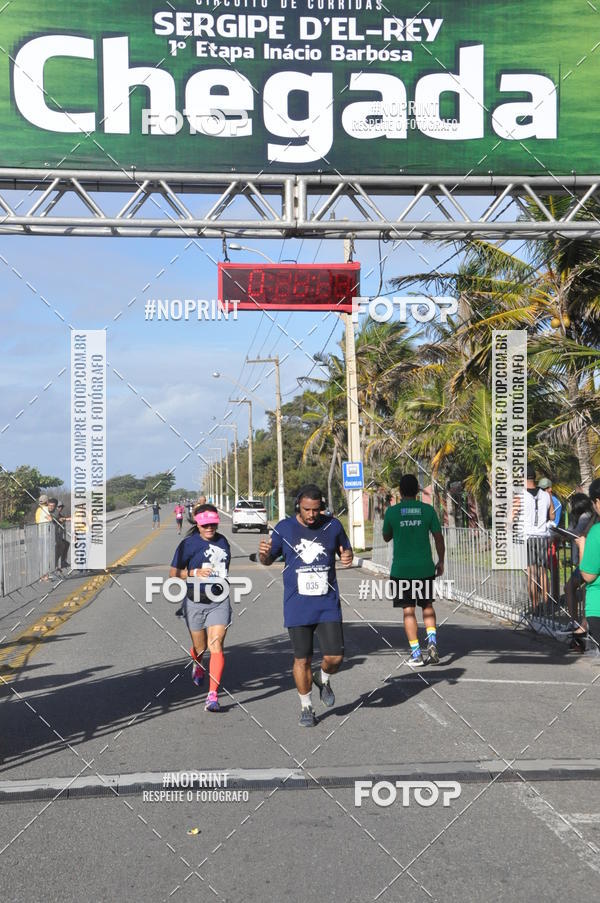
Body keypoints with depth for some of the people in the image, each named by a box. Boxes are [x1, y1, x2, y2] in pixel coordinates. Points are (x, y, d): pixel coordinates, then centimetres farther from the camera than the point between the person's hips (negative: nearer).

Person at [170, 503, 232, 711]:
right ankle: (197, 664, 52)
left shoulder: (222, 541, 7)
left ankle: (213, 695, -14)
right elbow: (173, 573, -6)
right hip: (195, 602, -2)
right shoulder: (189, 543, -7)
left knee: (216, 646, -12)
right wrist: (195, 573, -19)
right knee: (200, 647, 14)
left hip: (219, 602, 2)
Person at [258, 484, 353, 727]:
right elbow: (268, 560, 8)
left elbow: (345, 550, 15)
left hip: (328, 605, 1)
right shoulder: (284, 528, -2)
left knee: (334, 657, -6)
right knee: (302, 659, 4)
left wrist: (347, 556, -9)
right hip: (297, 607, -1)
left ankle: (323, 680, 29)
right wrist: (263, 554, -16)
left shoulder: (333, 526, 0)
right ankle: (306, 708, 23)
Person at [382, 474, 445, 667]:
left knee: (408, 610, 4)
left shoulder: (392, 511, -4)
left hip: (401, 569, -1)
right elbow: (438, 538, 1)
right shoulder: (428, 509, -1)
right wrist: (441, 562, 12)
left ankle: (416, 654, 1)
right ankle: (432, 641, 0)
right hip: (425, 567, 2)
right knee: (427, 605, 19)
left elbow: (386, 537, 11)